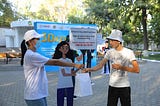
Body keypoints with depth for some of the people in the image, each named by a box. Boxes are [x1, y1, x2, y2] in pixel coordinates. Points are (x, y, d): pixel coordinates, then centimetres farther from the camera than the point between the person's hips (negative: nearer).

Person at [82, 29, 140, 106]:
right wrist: (90, 69, -17)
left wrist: (121, 67, -22)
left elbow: (137, 70, -12)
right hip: (112, 86, 3)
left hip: (124, 86, -2)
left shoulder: (128, 52, -9)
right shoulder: (110, 52, 2)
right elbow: (100, 65, 0)